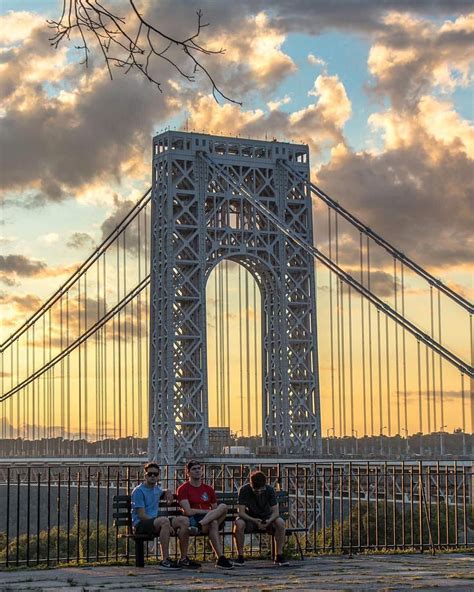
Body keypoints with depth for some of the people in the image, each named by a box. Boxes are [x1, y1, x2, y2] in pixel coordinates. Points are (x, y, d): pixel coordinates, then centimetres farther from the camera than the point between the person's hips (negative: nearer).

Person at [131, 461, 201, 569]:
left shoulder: (156, 489, 19)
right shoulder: (139, 491, -7)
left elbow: (162, 493, 47)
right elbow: (141, 515, -16)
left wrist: (167, 492, 18)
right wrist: (167, 526, -21)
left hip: (156, 523, 8)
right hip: (140, 524, -8)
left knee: (184, 520, -9)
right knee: (164, 520, -37)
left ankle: (184, 559, -8)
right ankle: (165, 560, -39)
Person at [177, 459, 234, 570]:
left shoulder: (208, 489, 23)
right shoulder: (183, 489, 5)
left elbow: (215, 509, 21)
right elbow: (188, 511, -8)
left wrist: (214, 513, -7)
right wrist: (209, 511, -8)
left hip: (210, 519, 5)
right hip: (192, 520, -5)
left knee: (223, 507, -30)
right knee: (213, 523, -39)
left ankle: (199, 526, -47)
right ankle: (221, 558, -51)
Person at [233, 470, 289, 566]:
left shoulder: (270, 490, -15)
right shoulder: (244, 490, -19)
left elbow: (275, 511, -16)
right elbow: (241, 512, -22)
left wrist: (269, 521, -38)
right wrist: (255, 521, -38)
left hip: (266, 517, 1)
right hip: (250, 518, -1)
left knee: (280, 522, -30)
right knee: (239, 523, -35)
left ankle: (279, 556, -20)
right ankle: (240, 557, -22)